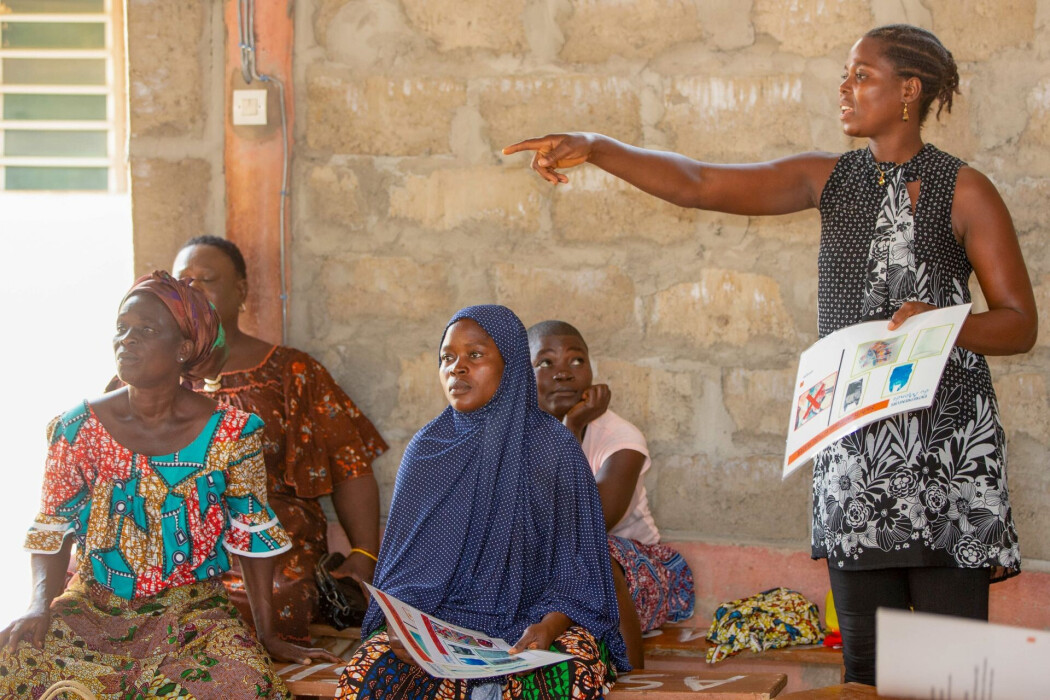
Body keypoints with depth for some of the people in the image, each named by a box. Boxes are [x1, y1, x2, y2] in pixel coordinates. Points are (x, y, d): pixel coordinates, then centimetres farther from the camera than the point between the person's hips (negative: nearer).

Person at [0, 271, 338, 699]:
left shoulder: (231, 433, -5)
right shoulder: (77, 430, 0)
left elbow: (253, 535, 2)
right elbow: (51, 531, 5)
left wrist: (267, 636, 0)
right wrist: (41, 605, -13)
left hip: (191, 611, -1)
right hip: (90, 608, 1)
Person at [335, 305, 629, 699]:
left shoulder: (553, 448, -2)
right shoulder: (426, 449, 7)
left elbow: (576, 566, -2)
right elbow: (405, 563, 8)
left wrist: (548, 626, -21)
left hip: (528, 619, -1)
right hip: (437, 619, 2)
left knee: (580, 665, -34)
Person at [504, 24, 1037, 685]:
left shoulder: (965, 191, -3)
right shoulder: (830, 179, 9)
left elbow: (1021, 324, -3)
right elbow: (697, 185, 2)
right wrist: (595, 148, -9)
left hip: (948, 441, -4)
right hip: (853, 441, 4)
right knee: (865, 656, 7)